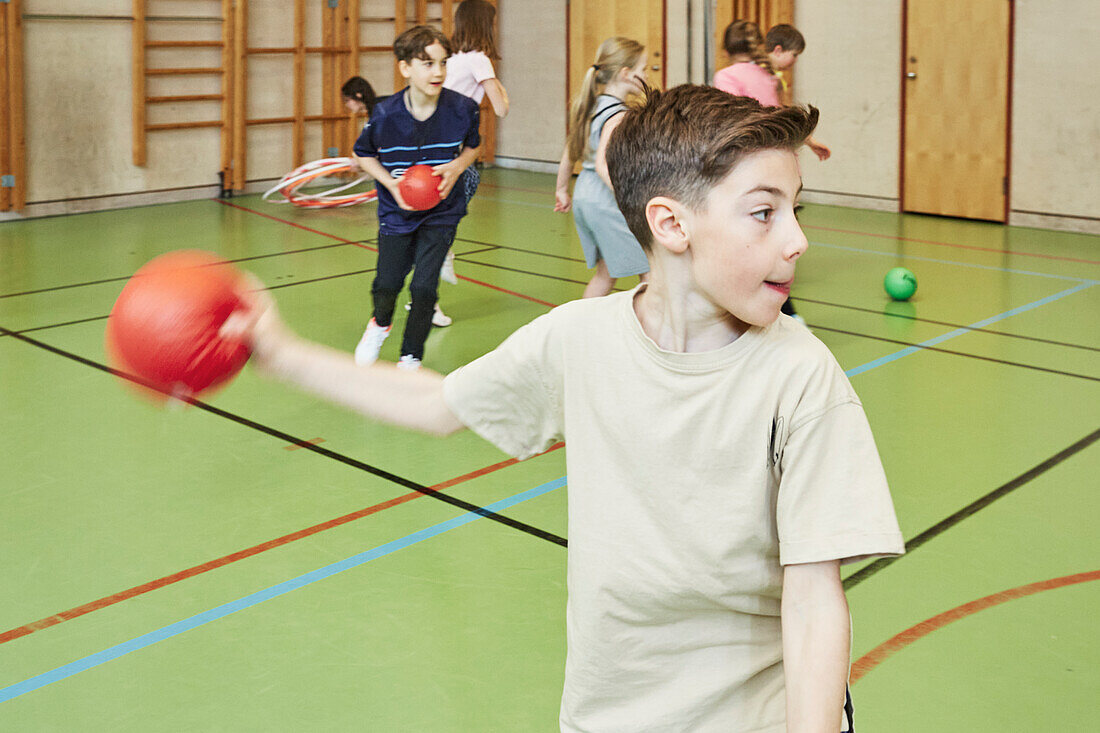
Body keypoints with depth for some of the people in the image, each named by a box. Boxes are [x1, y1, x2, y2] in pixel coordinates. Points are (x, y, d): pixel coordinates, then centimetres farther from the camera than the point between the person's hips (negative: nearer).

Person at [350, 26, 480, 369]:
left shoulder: (462, 109, -16)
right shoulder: (385, 114, -18)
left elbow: (473, 146, 6)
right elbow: (363, 154, 1)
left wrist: (457, 166, -15)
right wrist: (391, 183, -15)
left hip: (442, 212, 0)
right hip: (397, 211, 0)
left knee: (424, 287, -7)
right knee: (387, 283, 4)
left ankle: (411, 358, 16)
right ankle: (381, 323, 43)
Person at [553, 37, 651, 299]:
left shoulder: (593, 106, 10)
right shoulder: (618, 115, -17)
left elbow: (569, 153, 17)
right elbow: (602, 164, -28)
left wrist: (562, 189, 28)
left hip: (584, 196, 9)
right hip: (607, 202, -9)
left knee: (606, 272, 19)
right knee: (652, 270, -1)